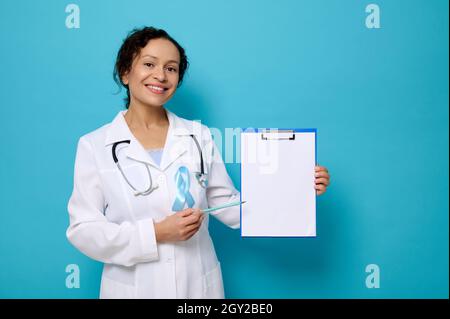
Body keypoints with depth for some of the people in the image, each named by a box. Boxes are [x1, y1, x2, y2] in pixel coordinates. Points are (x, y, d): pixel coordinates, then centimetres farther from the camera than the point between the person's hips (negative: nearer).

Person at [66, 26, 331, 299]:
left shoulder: (199, 136, -1)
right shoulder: (94, 145, -6)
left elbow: (229, 206, 1)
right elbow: (83, 230, -9)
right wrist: (156, 234, -20)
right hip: (133, 288, -2)